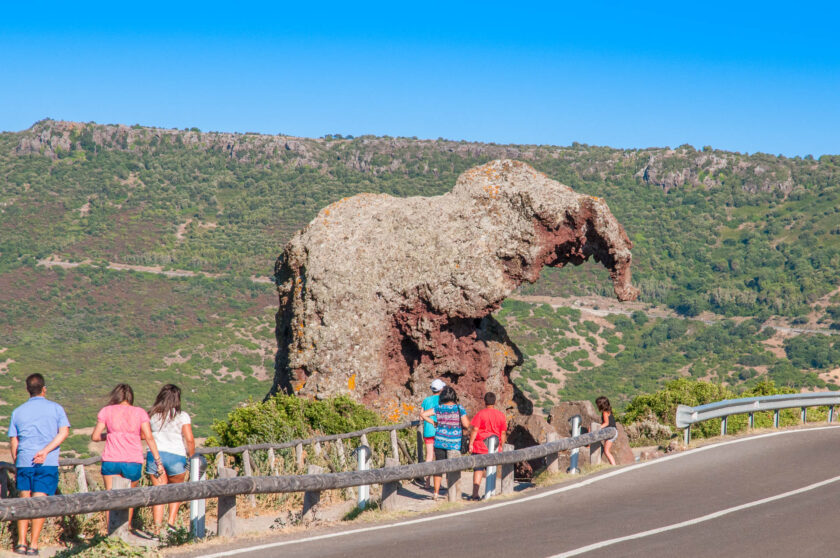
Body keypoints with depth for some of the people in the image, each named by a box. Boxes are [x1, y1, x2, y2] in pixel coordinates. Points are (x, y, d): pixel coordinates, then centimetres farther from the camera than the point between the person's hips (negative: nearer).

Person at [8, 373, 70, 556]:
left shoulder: (18, 412, 11)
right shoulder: (56, 408, 6)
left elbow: (13, 442, 9)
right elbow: (64, 432, -8)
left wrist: (16, 463, 16)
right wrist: (45, 451, -14)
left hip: (24, 461, 2)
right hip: (48, 463, -2)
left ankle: (21, 543, 4)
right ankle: (33, 545, -4)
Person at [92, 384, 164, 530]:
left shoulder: (106, 411, 4)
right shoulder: (139, 412, 5)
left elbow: (95, 436, 2)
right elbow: (149, 437, -2)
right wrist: (158, 460, 0)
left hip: (111, 460, -1)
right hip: (133, 462, 1)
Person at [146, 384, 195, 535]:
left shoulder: (152, 415, 5)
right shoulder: (181, 416, -4)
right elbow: (189, 439, -11)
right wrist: (191, 456, 2)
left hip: (154, 455, 2)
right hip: (176, 456, -2)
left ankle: (158, 527, -5)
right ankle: (171, 522, 8)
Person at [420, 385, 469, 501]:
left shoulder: (439, 408, 0)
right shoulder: (459, 409, -7)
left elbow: (423, 414, -4)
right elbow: (466, 424, -11)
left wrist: (433, 422, 7)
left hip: (440, 442, 2)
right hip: (454, 443, -2)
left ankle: (436, 493, 9)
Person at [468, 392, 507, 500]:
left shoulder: (480, 414, -8)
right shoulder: (501, 415, 5)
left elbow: (474, 429, -11)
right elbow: (503, 433, 7)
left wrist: (471, 443, -6)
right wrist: (501, 446, 15)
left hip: (480, 446, -3)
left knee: (478, 470, -2)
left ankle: (475, 494, -8)